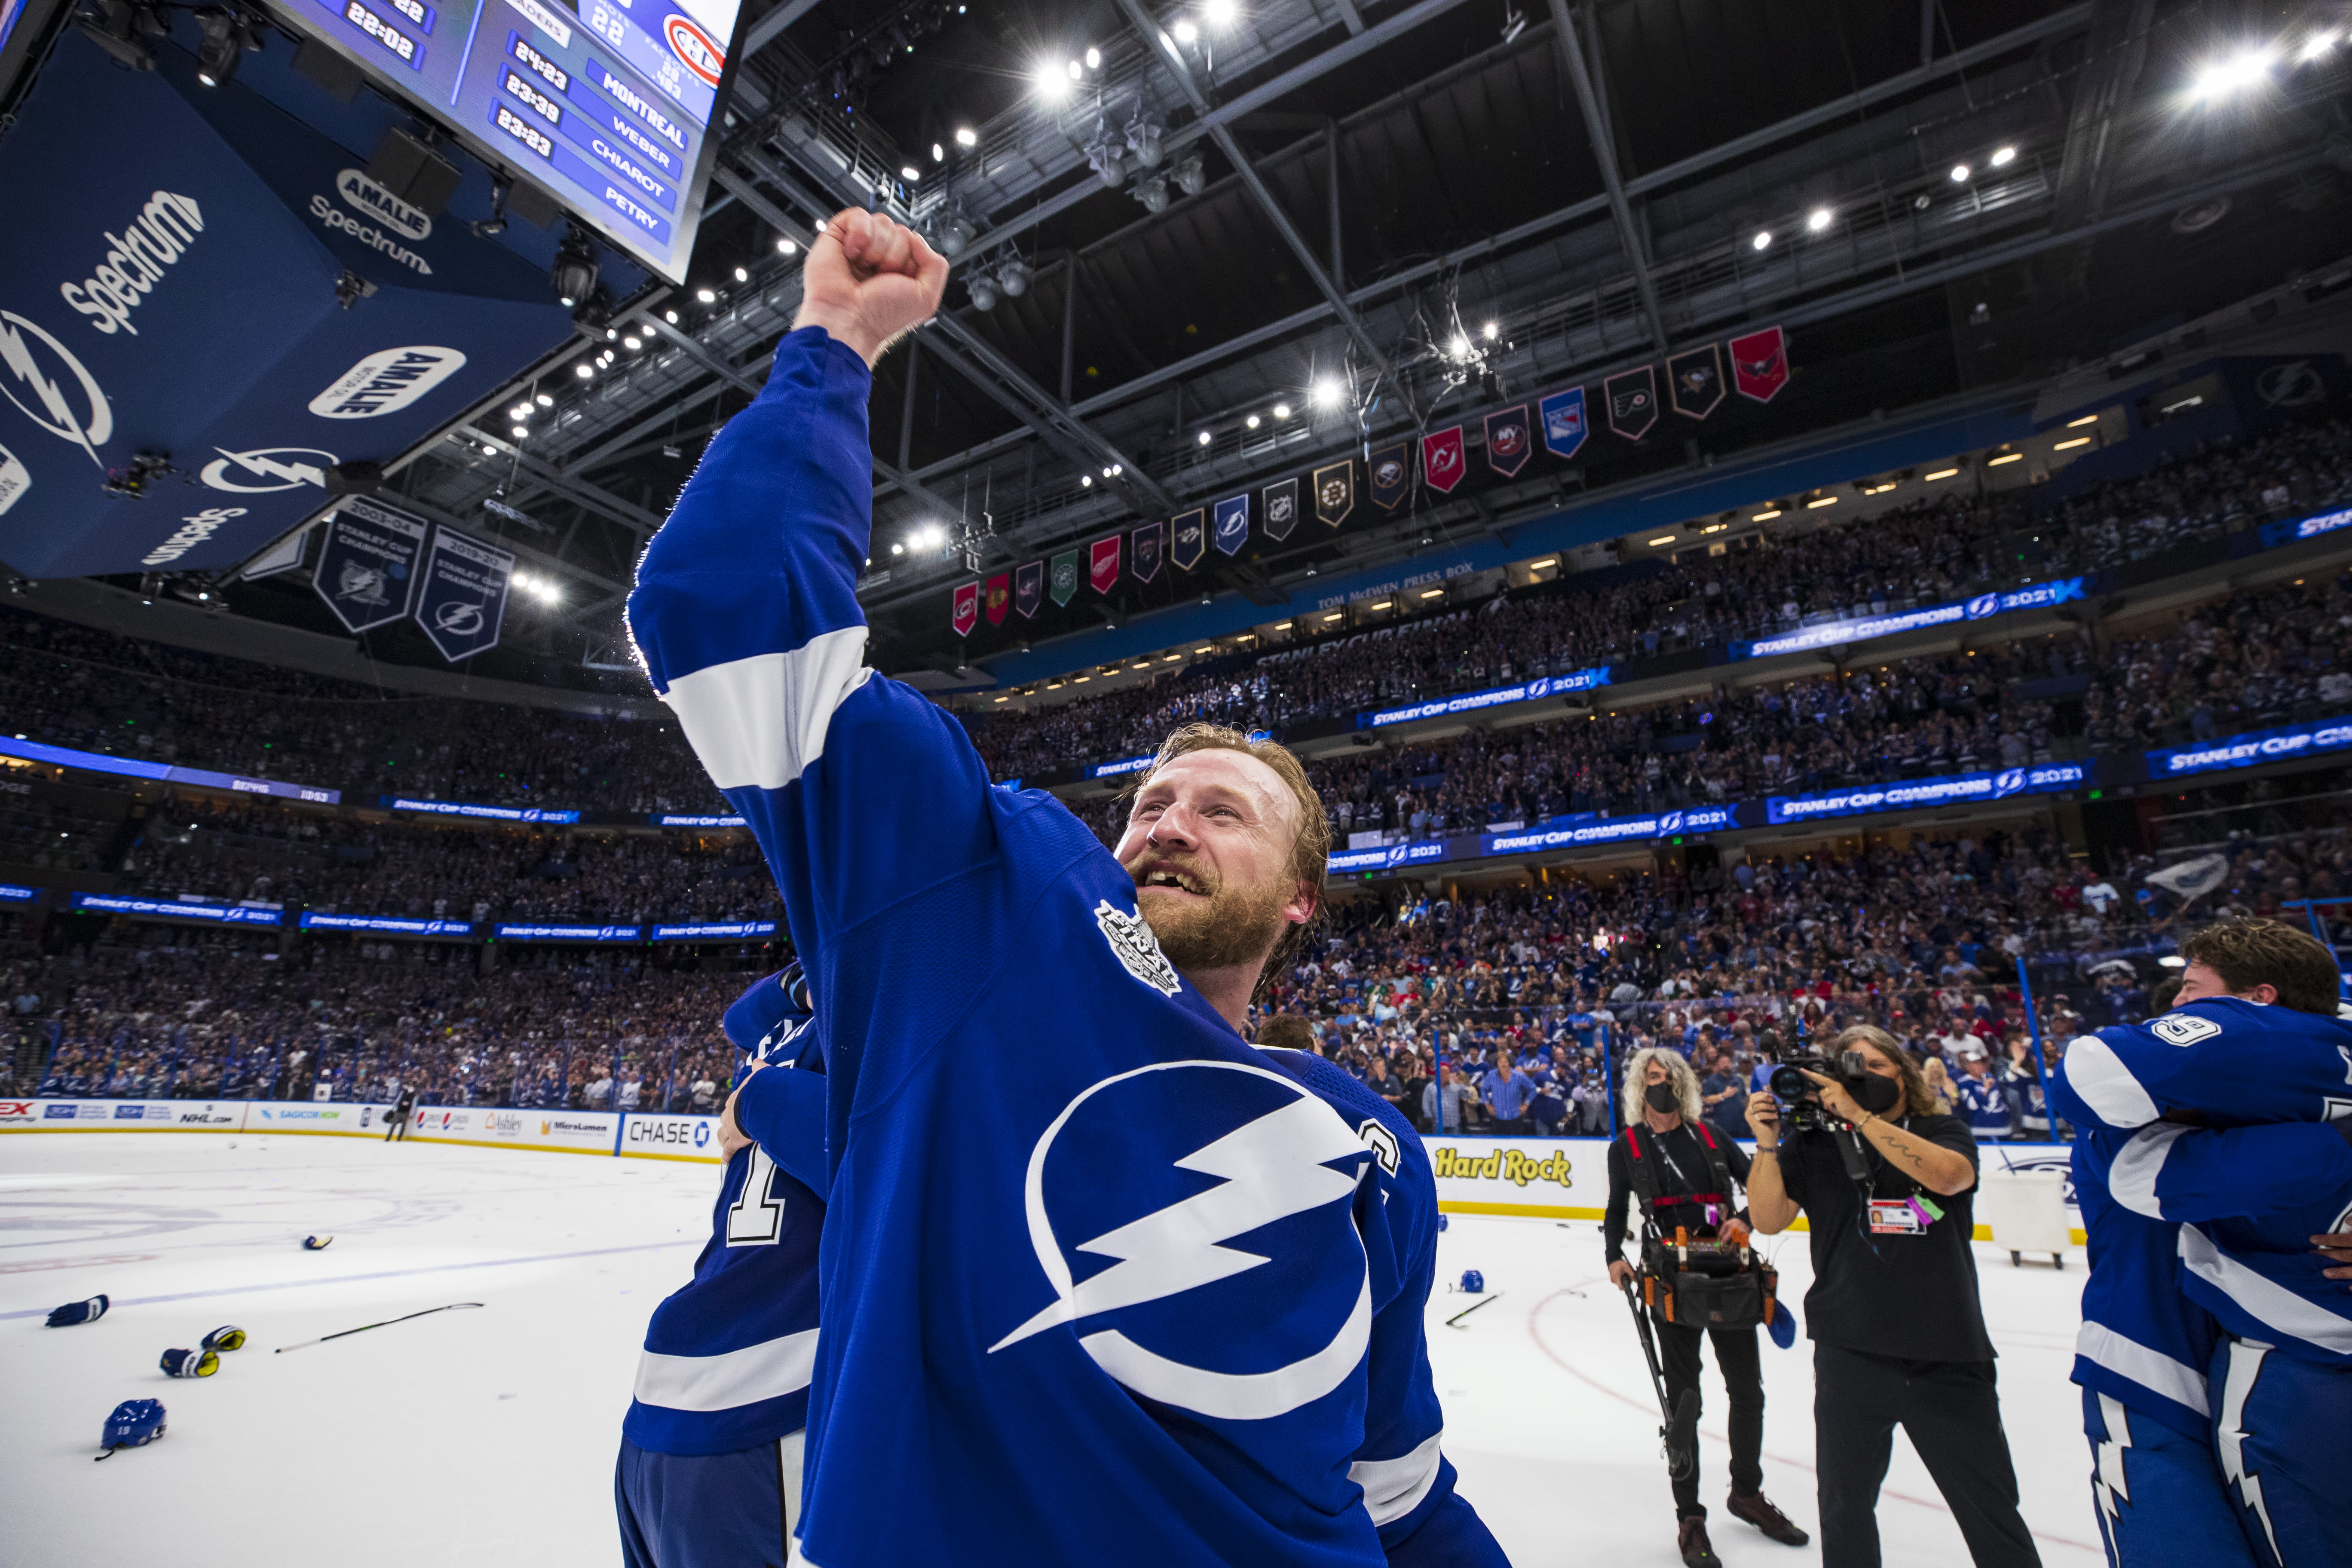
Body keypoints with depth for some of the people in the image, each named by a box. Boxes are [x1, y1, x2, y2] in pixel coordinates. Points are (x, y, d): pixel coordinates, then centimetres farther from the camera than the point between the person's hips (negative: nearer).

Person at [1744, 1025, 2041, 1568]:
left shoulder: (1945, 1132, 3)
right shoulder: (1815, 1146, 1)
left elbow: (1948, 1175, -19)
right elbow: (1768, 1219, -5)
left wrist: (1859, 1115, -23)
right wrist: (1768, 1142, -17)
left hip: (1948, 1355, 0)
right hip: (1850, 1354, 0)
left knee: (1992, 1508, 12)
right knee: (1845, 1506, 13)